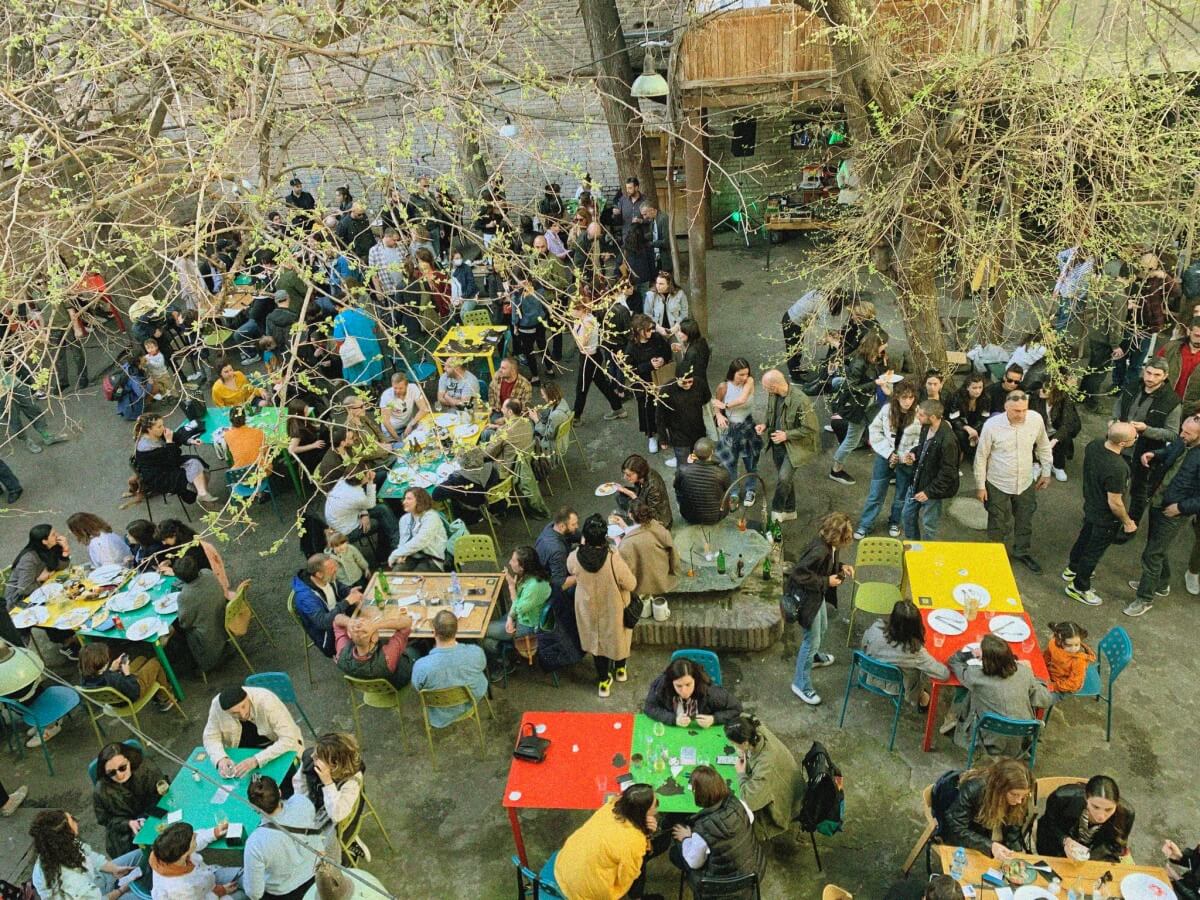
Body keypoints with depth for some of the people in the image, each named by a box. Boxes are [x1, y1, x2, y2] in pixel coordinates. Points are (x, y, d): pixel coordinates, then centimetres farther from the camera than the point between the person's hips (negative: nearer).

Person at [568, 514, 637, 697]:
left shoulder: (574, 558, -26)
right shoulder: (613, 560, -36)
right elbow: (631, 585, -20)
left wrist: (583, 546, 9)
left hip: (589, 609, 2)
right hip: (613, 609, -2)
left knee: (596, 639, 26)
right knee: (617, 636, 28)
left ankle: (603, 681, 42)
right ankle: (620, 669, 54)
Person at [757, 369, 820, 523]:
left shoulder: (800, 400, -28)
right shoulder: (773, 395, -8)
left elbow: (810, 429, -21)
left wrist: (787, 435, -22)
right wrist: (765, 425, -6)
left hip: (794, 446, -7)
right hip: (777, 444, 7)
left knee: (783, 478, -14)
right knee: (783, 479, 17)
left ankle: (777, 511, 9)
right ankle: (789, 510, 37)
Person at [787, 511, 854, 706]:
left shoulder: (829, 544, -8)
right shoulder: (819, 550, -36)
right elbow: (799, 574, -33)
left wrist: (841, 566, -4)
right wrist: (826, 582, -27)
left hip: (818, 594, 10)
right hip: (806, 597, -10)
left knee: (821, 628, 31)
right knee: (812, 639, 1)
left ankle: (814, 657, 59)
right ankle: (801, 684, 16)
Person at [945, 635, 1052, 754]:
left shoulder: (977, 677, -22)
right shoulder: (1024, 671, -17)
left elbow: (954, 661, -2)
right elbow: (1046, 700, -3)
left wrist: (971, 654, 14)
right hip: (1022, 743, 2)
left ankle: (955, 716, 34)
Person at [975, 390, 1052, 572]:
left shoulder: (1036, 419, -16)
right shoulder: (992, 425, -24)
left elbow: (1043, 446, 3)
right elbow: (981, 456, -12)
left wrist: (1046, 472, 7)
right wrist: (980, 486, -7)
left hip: (1026, 482, 3)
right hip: (998, 484, -3)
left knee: (1025, 521, 22)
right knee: (998, 524, 15)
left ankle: (1023, 552, 47)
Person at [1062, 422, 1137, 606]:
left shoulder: (1094, 444, -19)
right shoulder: (1117, 469, -40)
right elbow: (1115, 503, -28)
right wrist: (1128, 522, -12)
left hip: (1090, 506, 7)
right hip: (1106, 518, -7)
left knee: (1085, 538, 30)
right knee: (1094, 551, 15)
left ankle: (1072, 569, 55)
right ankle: (1078, 587, 35)